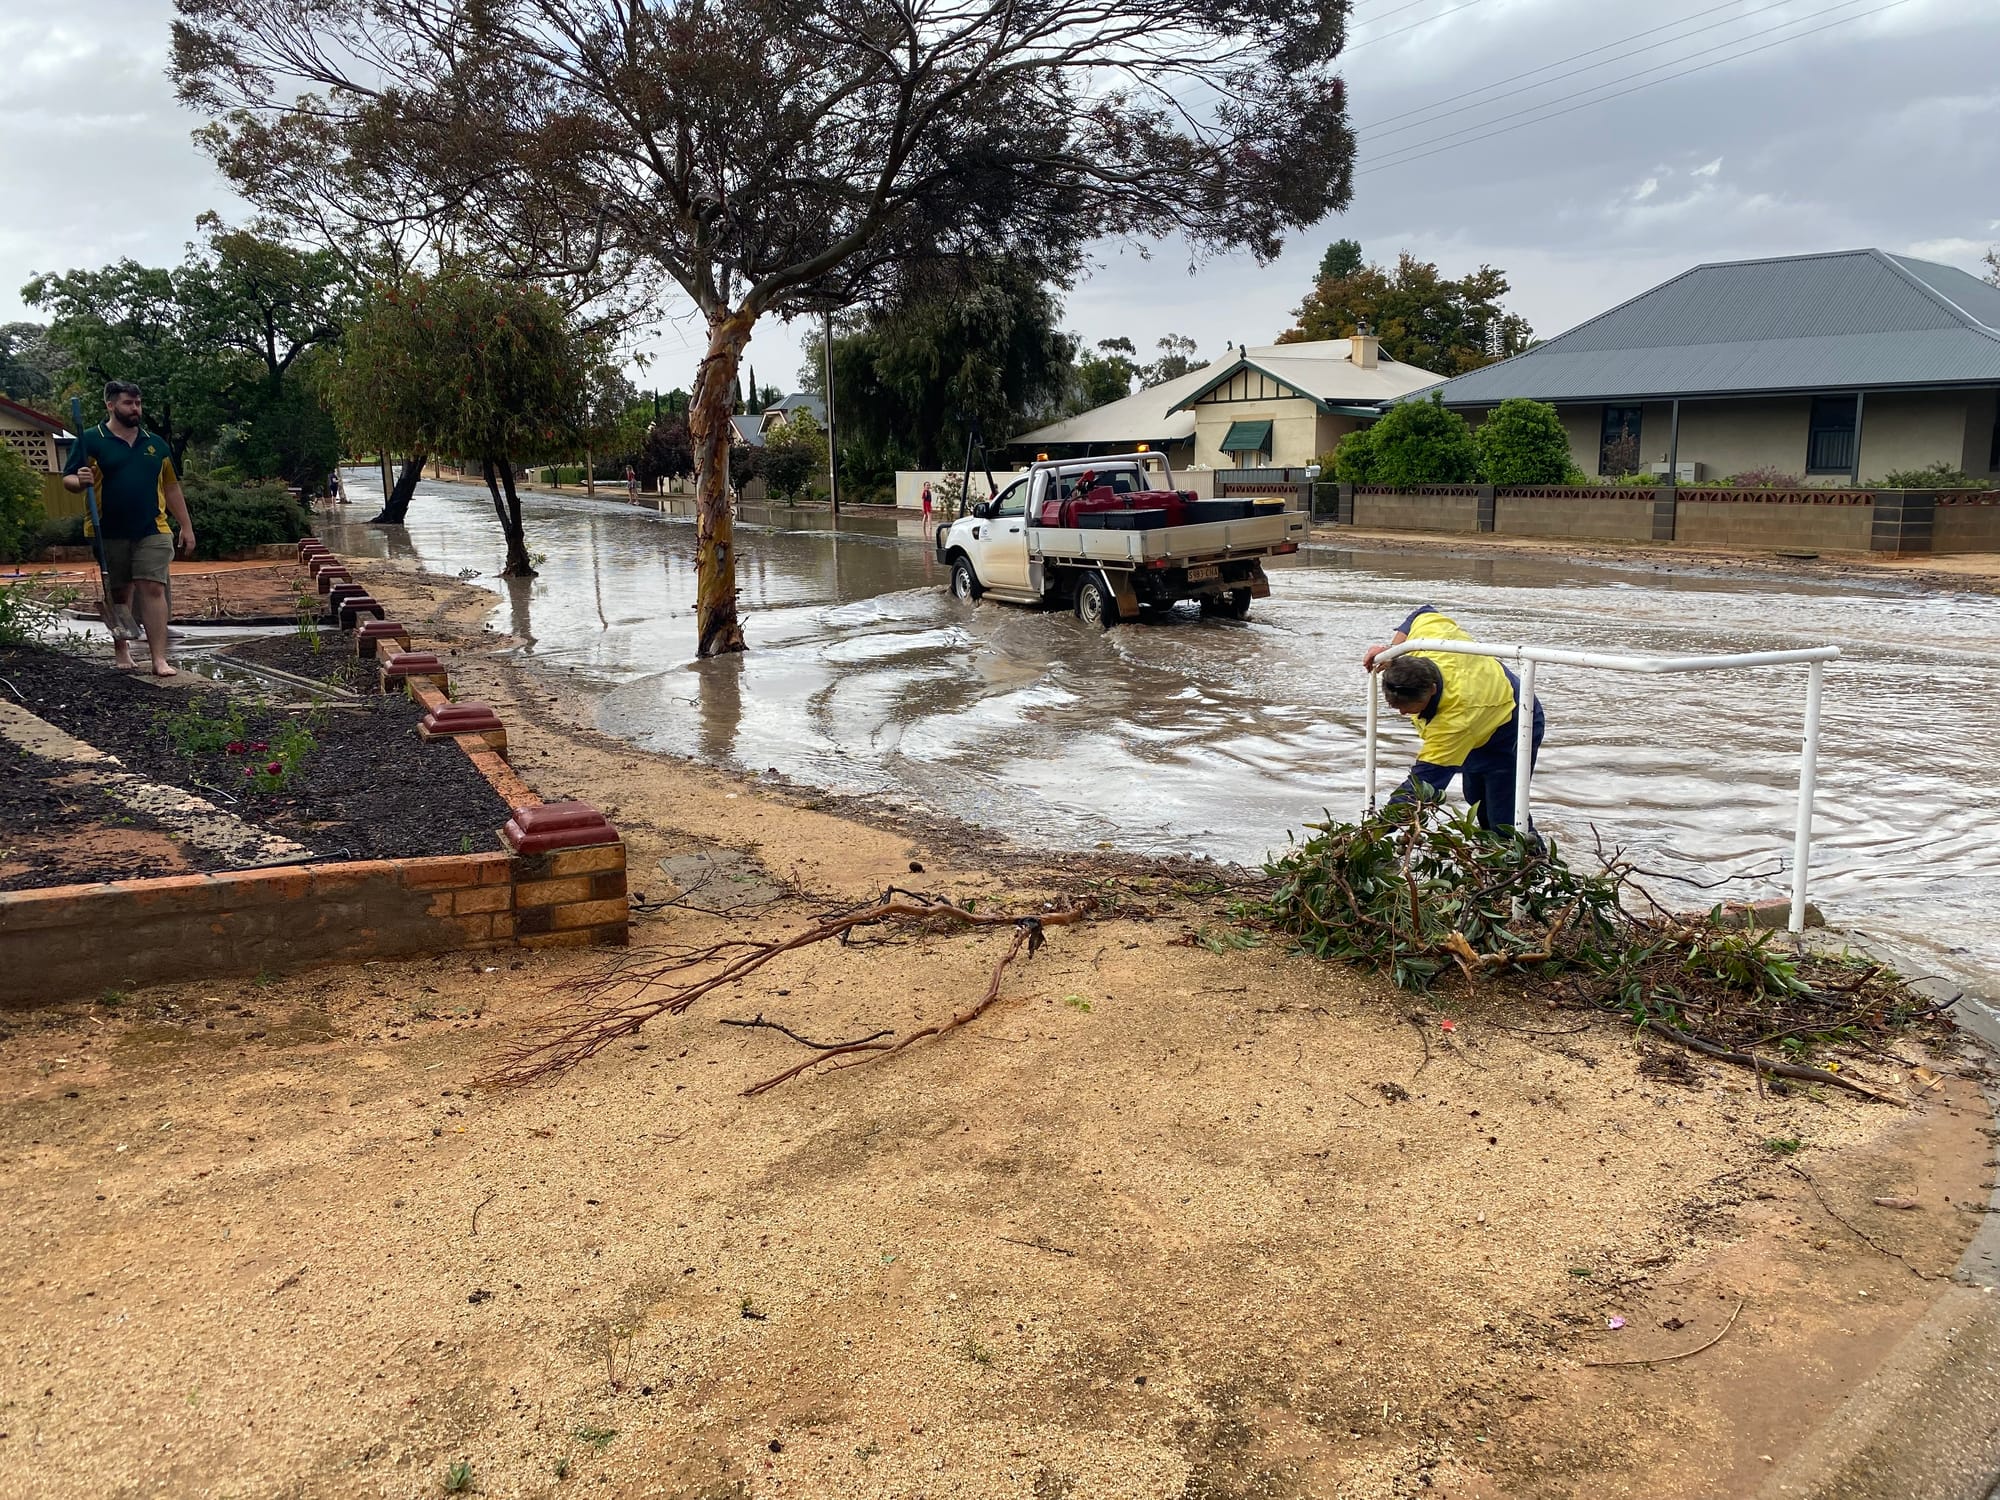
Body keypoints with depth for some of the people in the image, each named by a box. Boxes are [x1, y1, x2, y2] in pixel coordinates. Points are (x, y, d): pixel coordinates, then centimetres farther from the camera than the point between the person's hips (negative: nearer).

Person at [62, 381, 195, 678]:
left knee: (153, 590, -7)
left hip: (152, 532, 1)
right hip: (110, 535, -1)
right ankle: (121, 649, 27)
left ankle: (159, 660, -10)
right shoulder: (91, 441, 1)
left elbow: (171, 487, 16)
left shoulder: (155, 443, 12)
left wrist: (186, 526, 13)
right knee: (117, 593, 10)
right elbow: (68, 480, 0)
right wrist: (80, 481, -24)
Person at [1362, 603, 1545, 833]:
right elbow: (1425, 613, -4)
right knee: (1478, 805, 21)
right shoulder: (1428, 635, -31)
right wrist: (1392, 648, -18)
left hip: (1510, 733, -9)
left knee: (1503, 824, -13)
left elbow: (1424, 780, -48)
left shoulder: (1457, 716, -48)